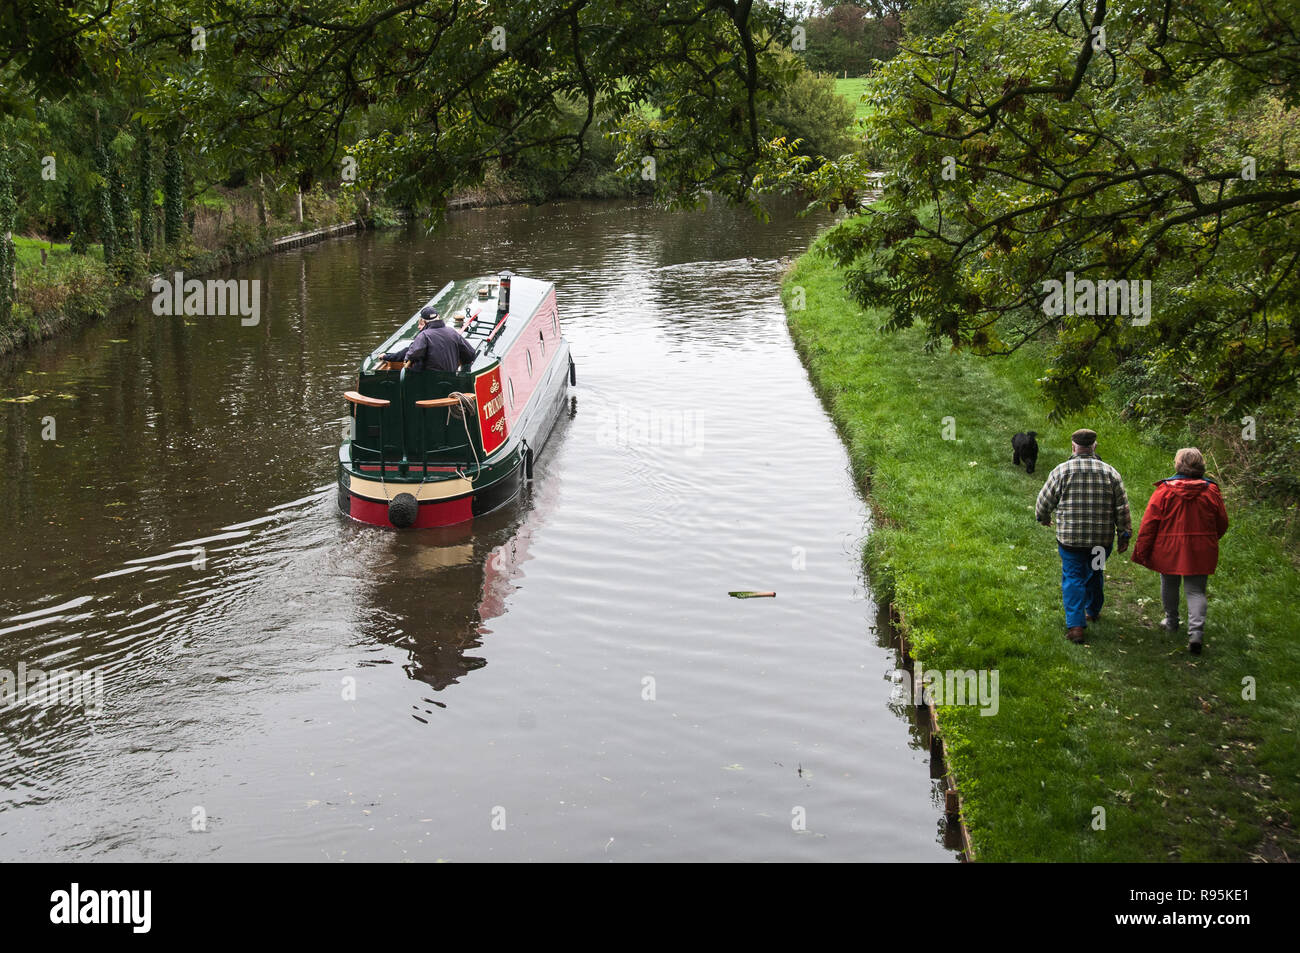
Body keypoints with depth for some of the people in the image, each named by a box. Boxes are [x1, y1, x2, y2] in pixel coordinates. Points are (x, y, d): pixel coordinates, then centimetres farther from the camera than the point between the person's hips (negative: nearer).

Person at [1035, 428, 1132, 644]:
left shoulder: (1062, 471, -7)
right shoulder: (1110, 472, 1)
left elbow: (1045, 501, 2)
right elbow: (1122, 508, 2)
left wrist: (1043, 517, 23)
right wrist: (1124, 535, 10)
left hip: (1070, 537, -3)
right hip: (1102, 538, 3)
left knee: (1073, 578, 2)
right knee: (1095, 574, 22)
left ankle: (1076, 625, -8)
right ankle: (1093, 611, 42)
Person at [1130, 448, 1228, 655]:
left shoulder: (1165, 490, -11)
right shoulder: (1211, 491, -3)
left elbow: (1149, 523, -9)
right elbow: (1222, 524, 7)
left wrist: (1141, 551, -2)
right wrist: (1210, 540, 26)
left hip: (1169, 551, -1)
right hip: (1200, 552, 1)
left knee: (1169, 585, 20)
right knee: (1196, 591, 4)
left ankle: (1171, 622, 36)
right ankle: (1196, 632, -12)